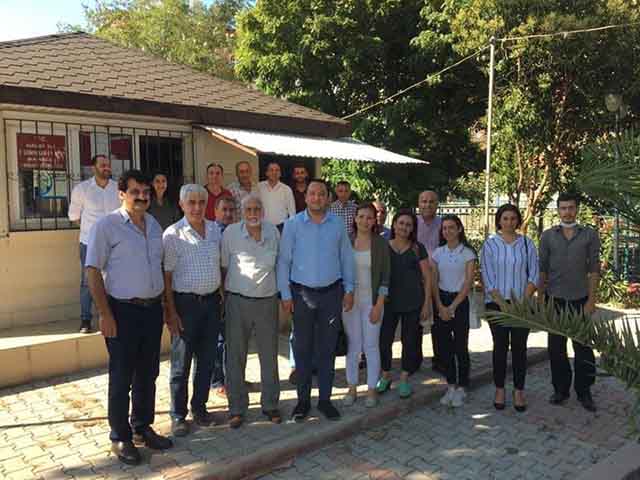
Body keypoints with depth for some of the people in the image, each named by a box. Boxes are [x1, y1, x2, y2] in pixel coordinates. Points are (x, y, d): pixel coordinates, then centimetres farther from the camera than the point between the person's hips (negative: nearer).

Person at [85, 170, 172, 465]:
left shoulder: (154, 225, 9)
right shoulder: (106, 225, -9)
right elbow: (93, 271, -10)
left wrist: (165, 304, 12)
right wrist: (105, 315, -14)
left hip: (153, 309, 6)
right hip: (123, 311, -5)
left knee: (147, 374, 15)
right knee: (122, 377, 6)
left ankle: (142, 427, 32)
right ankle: (120, 437, 22)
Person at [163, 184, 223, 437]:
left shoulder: (215, 230, 6)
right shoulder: (173, 234, -9)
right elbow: (167, 276, -10)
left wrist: (223, 297, 10)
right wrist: (171, 312, -13)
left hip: (212, 300, 5)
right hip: (185, 302, -5)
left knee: (206, 359, 14)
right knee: (181, 362, 5)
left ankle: (199, 407, 30)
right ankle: (178, 415, 19)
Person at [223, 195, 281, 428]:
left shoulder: (273, 232, 1)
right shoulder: (231, 233, -7)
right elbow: (223, 266, 1)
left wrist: (282, 293, 12)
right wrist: (223, 295, -1)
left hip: (268, 300, 2)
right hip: (238, 301, -2)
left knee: (269, 356, 11)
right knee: (235, 357, 6)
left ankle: (270, 404, 28)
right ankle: (237, 408, 21)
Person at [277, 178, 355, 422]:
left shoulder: (337, 224, 3)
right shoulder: (293, 224, -4)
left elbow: (346, 258, 8)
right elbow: (283, 260, -3)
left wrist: (349, 289, 5)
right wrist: (285, 294, -5)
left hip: (332, 292, 2)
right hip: (302, 293, -1)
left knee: (327, 348, 9)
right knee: (303, 349, 7)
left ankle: (325, 399, 22)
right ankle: (303, 399, 20)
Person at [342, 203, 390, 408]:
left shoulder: (381, 244, -3)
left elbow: (385, 276, -3)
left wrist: (378, 305, -9)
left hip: (372, 301, -1)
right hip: (350, 300, 2)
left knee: (371, 346, 5)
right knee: (353, 346, 8)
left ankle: (372, 389, 20)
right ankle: (352, 388, 22)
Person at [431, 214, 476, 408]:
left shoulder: (467, 253, -4)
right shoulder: (437, 253, 6)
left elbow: (468, 283, -8)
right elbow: (434, 282, 4)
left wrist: (452, 307, -12)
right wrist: (440, 306, -7)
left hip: (460, 301, -3)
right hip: (441, 300, 3)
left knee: (460, 346, -1)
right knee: (445, 345, 7)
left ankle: (461, 388, 12)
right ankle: (451, 386, 19)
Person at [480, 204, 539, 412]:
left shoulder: (526, 243, 5)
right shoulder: (490, 244, -1)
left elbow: (534, 274, 3)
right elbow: (487, 277, -4)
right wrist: (502, 303, -10)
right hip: (497, 302, -1)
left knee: (519, 347, 5)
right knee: (500, 346, 3)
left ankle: (519, 391, 15)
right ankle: (499, 390, 15)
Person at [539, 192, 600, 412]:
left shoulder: (590, 235, 3)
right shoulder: (548, 236, 5)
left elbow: (594, 269, 1)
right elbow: (542, 269, 5)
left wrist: (591, 299, -5)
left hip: (580, 299, -1)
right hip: (555, 299, 1)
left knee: (583, 346, 3)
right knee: (556, 347, 7)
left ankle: (584, 391, 17)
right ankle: (560, 389, 20)